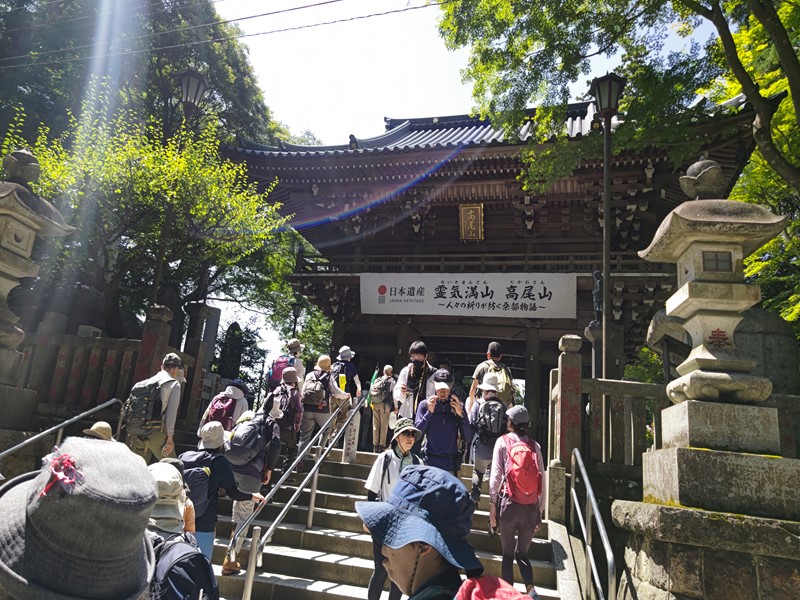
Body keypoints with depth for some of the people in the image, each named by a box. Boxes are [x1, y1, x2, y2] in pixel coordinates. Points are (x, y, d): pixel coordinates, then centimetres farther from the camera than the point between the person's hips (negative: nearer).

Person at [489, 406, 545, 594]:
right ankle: (530, 588, -5)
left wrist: (493, 504, 1)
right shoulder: (534, 446, 6)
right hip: (531, 507, 2)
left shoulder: (502, 442, 0)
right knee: (522, 553, 15)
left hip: (509, 504, -2)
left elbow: (496, 474, -5)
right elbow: (541, 478, 2)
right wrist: (539, 509, 9)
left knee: (508, 553, 11)